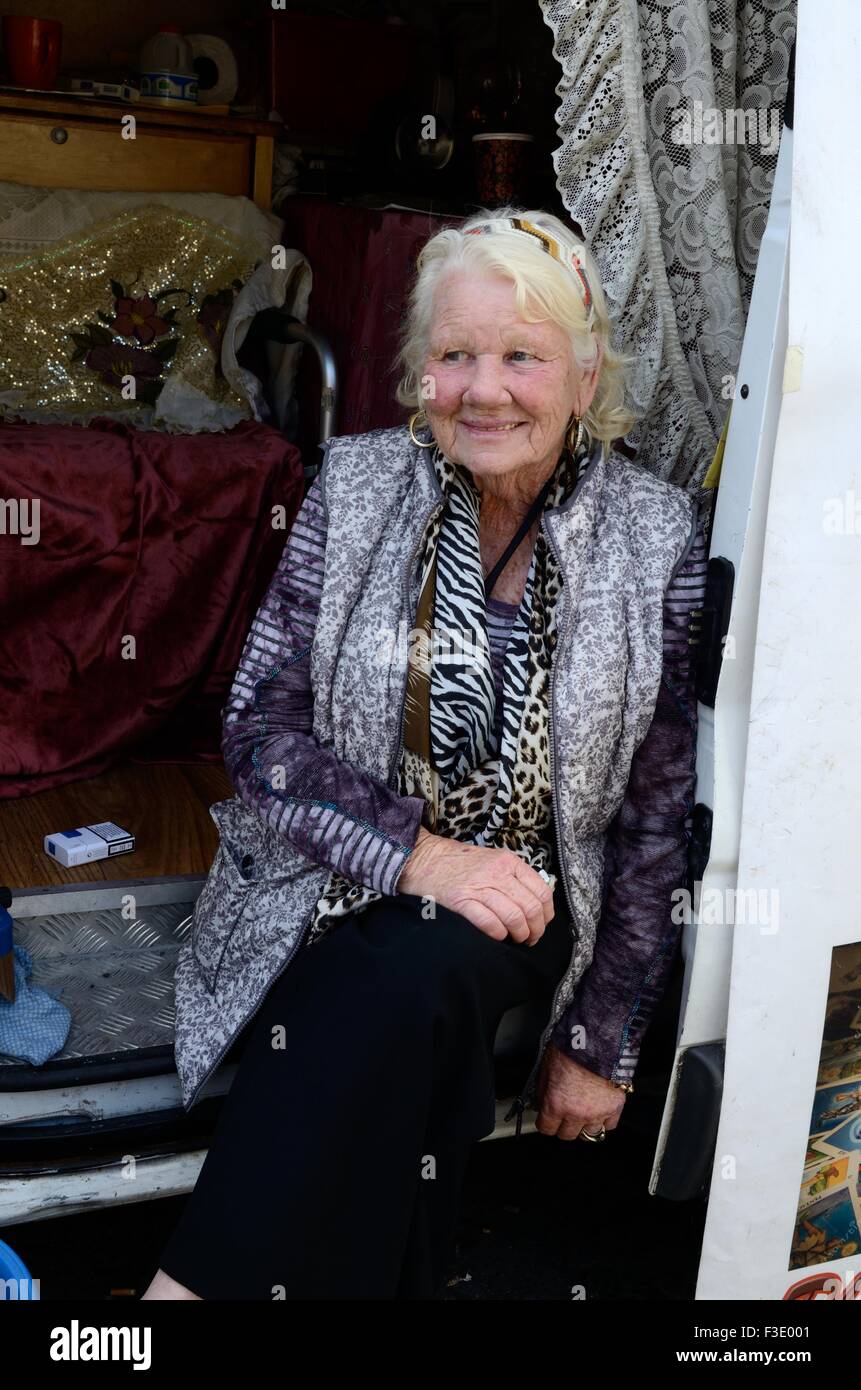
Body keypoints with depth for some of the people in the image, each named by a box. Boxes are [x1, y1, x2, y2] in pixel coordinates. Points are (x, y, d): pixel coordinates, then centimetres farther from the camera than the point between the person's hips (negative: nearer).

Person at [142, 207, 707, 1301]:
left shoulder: (656, 537, -4)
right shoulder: (356, 486, -2)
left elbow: (660, 814, -1)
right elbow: (258, 725, -5)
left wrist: (600, 1044, -1)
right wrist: (419, 850, -21)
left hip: (526, 907, 0)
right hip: (339, 878, 1)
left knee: (417, 972, -32)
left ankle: (193, 1284, -20)